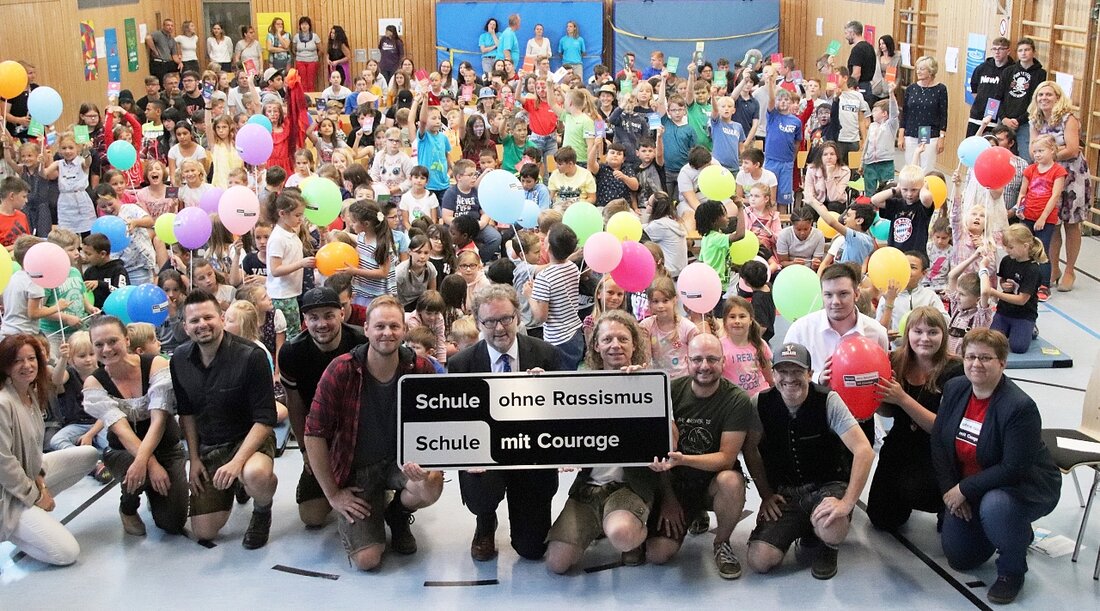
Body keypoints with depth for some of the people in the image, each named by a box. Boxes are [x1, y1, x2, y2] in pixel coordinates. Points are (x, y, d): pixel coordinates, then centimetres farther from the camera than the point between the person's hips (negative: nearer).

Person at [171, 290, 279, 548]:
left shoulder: (251, 356, -20)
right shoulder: (180, 360, -3)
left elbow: (264, 419, -20)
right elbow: (186, 412, 10)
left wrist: (237, 461, -31)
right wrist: (194, 459, 3)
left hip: (250, 438, -5)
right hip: (207, 445, 5)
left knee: (255, 474, -41)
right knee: (203, 532, -1)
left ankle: (262, 510, -4)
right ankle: (236, 486, 30)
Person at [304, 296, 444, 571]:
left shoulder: (422, 370, -11)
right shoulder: (341, 370, -18)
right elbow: (314, 435, -12)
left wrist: (427, 467, -27)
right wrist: (333, 494, -10)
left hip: (401, 459, 2)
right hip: (355, 469, -2)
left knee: (432, 485, -33)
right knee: (366, 559, -16)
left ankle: (398, 517, 5)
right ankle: (372, 513, 21)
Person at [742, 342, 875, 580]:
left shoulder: (827, 401, -15)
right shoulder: (761, 403, -7)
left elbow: (864, 451, -22)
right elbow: (750, 450, 7)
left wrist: (846, 503, -28)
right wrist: (766, 495, 1)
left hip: (827, 486, -2)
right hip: (784, 492, 2)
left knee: (831, 530, -37)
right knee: (759, 561, -18)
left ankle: (828, 549, 4)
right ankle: (806, 530, 14)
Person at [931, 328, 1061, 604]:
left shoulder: (1020, 406, -27)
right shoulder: (954, 389, -6)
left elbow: (1013, 469, -28)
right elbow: (938, 441, -1)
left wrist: (965, 489, -24)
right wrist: (950, 489, -10)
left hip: (1026, 487, -7)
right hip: (968, 489, 7)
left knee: (994, 506, -40)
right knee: (958, 557, 6)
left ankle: (1011, 571, -11)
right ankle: (1017, 532, 33)